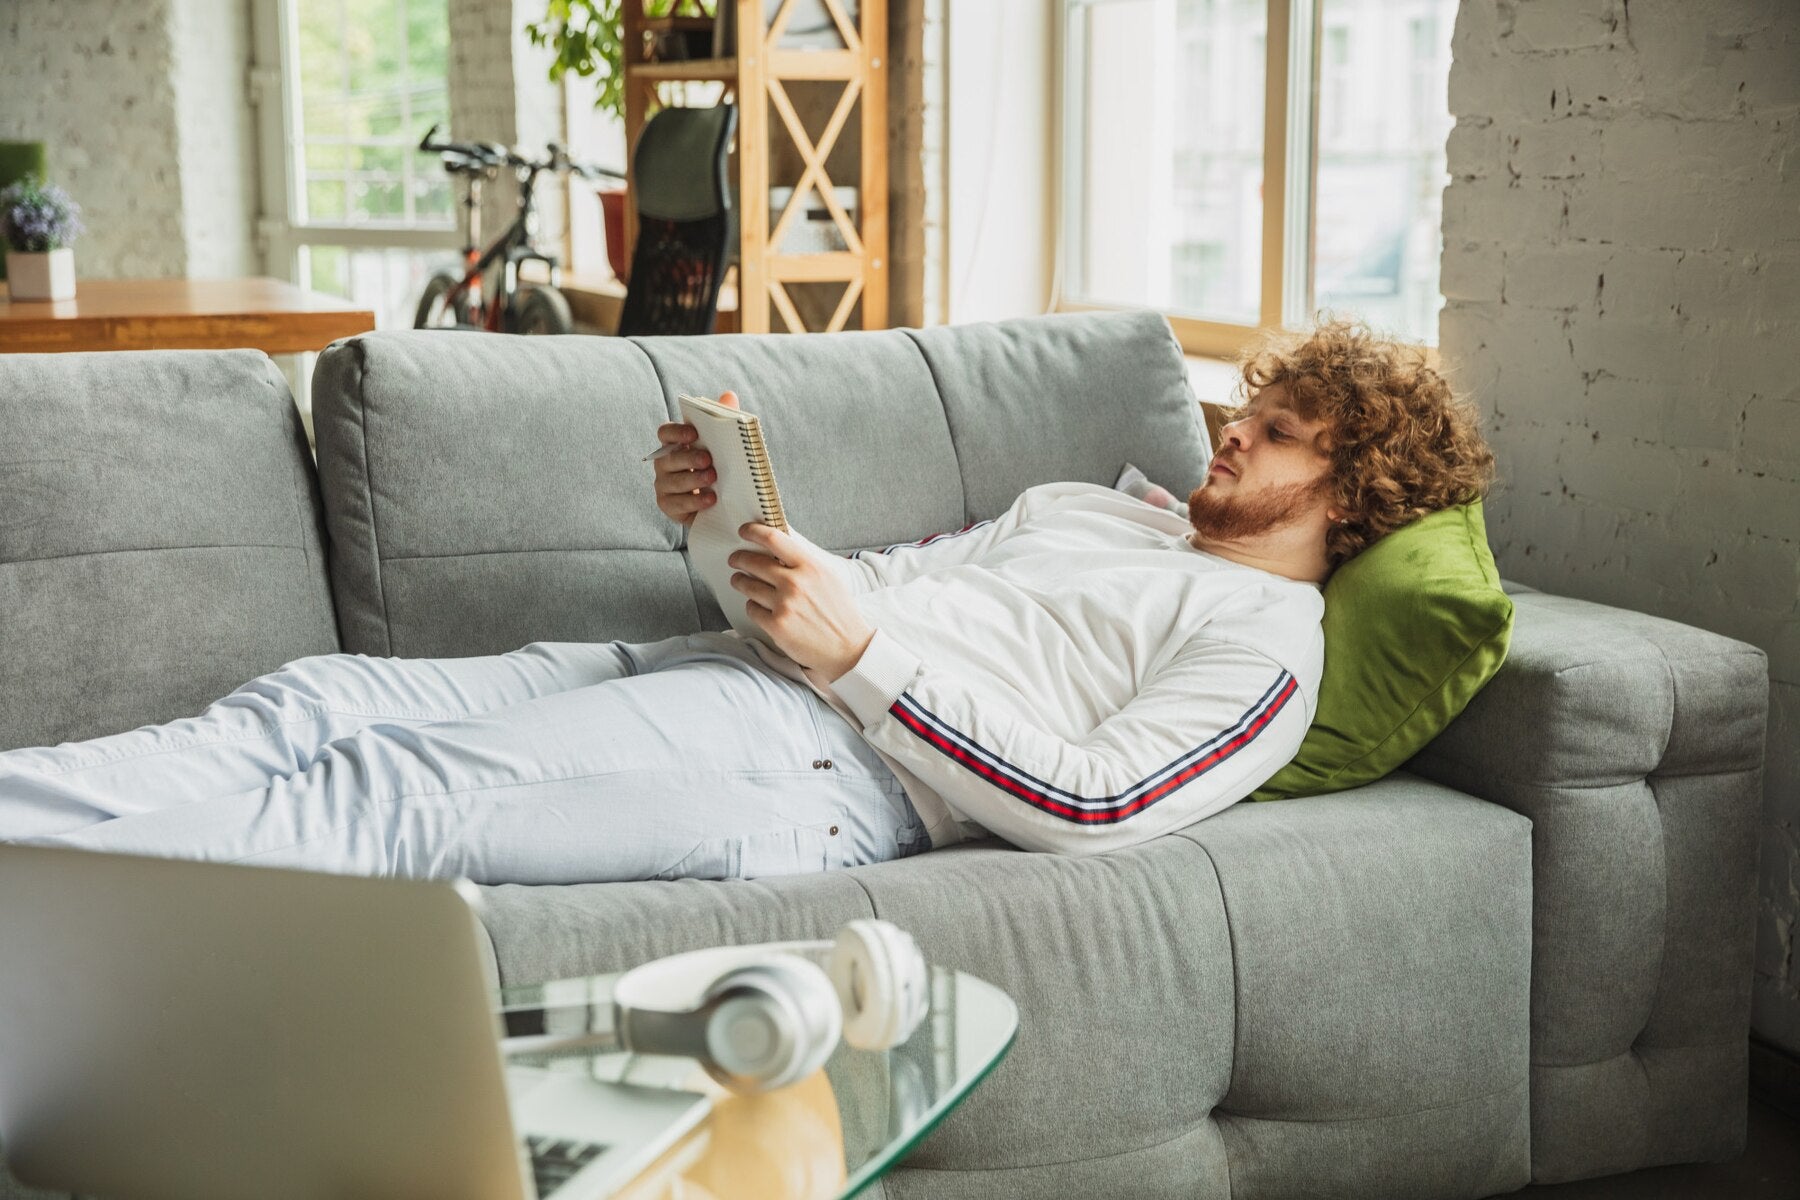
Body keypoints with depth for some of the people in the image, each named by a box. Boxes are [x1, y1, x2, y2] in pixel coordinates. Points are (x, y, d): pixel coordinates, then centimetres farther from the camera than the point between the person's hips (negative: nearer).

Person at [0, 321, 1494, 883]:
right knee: (308, 704, -10)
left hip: (815, 768, -8)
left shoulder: (1268, 644, 3)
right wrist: (730, 513, 9)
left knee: (383, 795, -25)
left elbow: (1091, 801, -14)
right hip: (693, 665, 8)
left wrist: (858, 648, -17)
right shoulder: (1089, 506, 30)